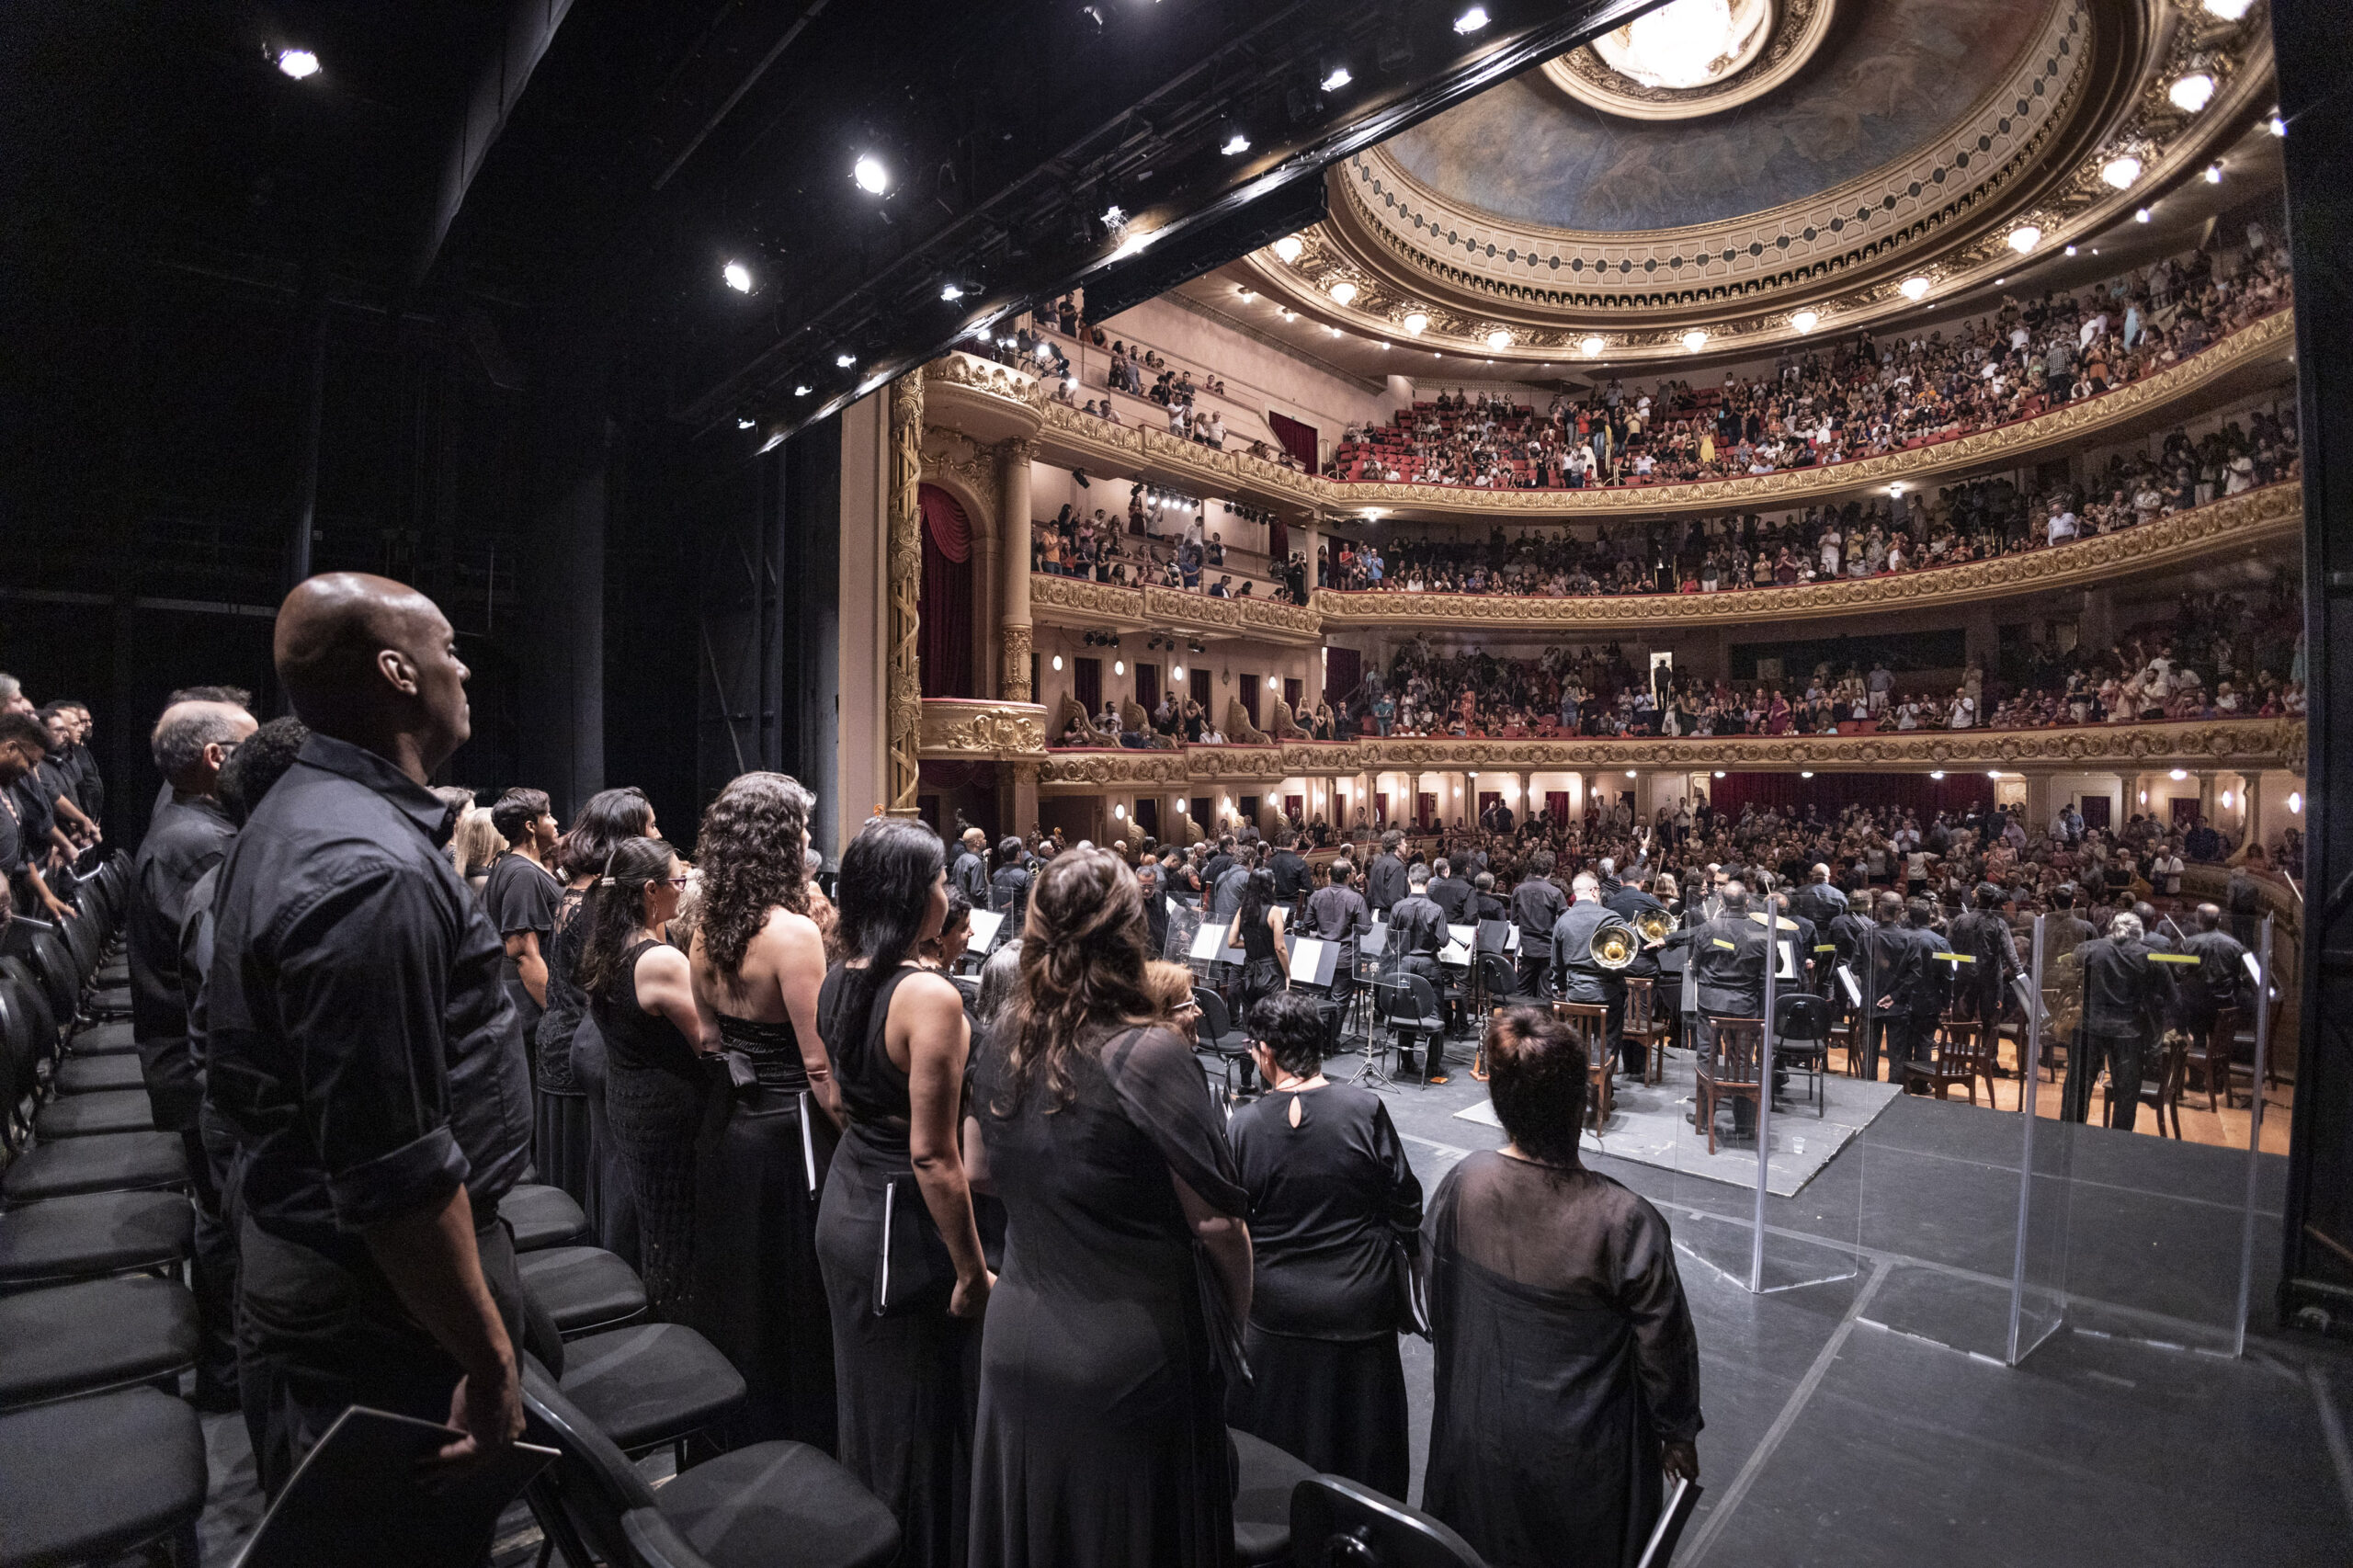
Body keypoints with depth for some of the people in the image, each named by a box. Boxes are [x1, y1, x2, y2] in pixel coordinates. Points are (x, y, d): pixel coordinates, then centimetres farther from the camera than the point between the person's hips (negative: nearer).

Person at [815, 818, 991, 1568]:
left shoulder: (836, 981, 0)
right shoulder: (929, 994, -26)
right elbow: (932, 1156, -25)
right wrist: (973, 1272, -18)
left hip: (843, 1203, 9)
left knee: (863, 1399, 26)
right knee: (918, 1420, 12)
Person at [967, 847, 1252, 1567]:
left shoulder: (1005, 1041, -6)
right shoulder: (1150, 1053, -24)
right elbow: (1218, 1222, -17)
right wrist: (1236, 1315, 0)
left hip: (1016, 1347, 5)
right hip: (1130, 1365, -5)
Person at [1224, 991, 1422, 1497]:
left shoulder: (1243, 1125, -15)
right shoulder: (1365, 1108, -17)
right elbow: (1404, 1199, -8)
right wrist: (1411, 1259, 10)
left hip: (1277, 1307, 0)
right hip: (1361, 1303, 1)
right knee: (1361, 1433, 22)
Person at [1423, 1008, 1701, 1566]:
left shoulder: (1461, 1185, -20)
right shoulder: (1623, 1222, -31)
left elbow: (1438, 1303, -4)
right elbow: (1664, 1346, -15)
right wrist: (1679, 1434, 5)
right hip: (1578, 1456, -2)